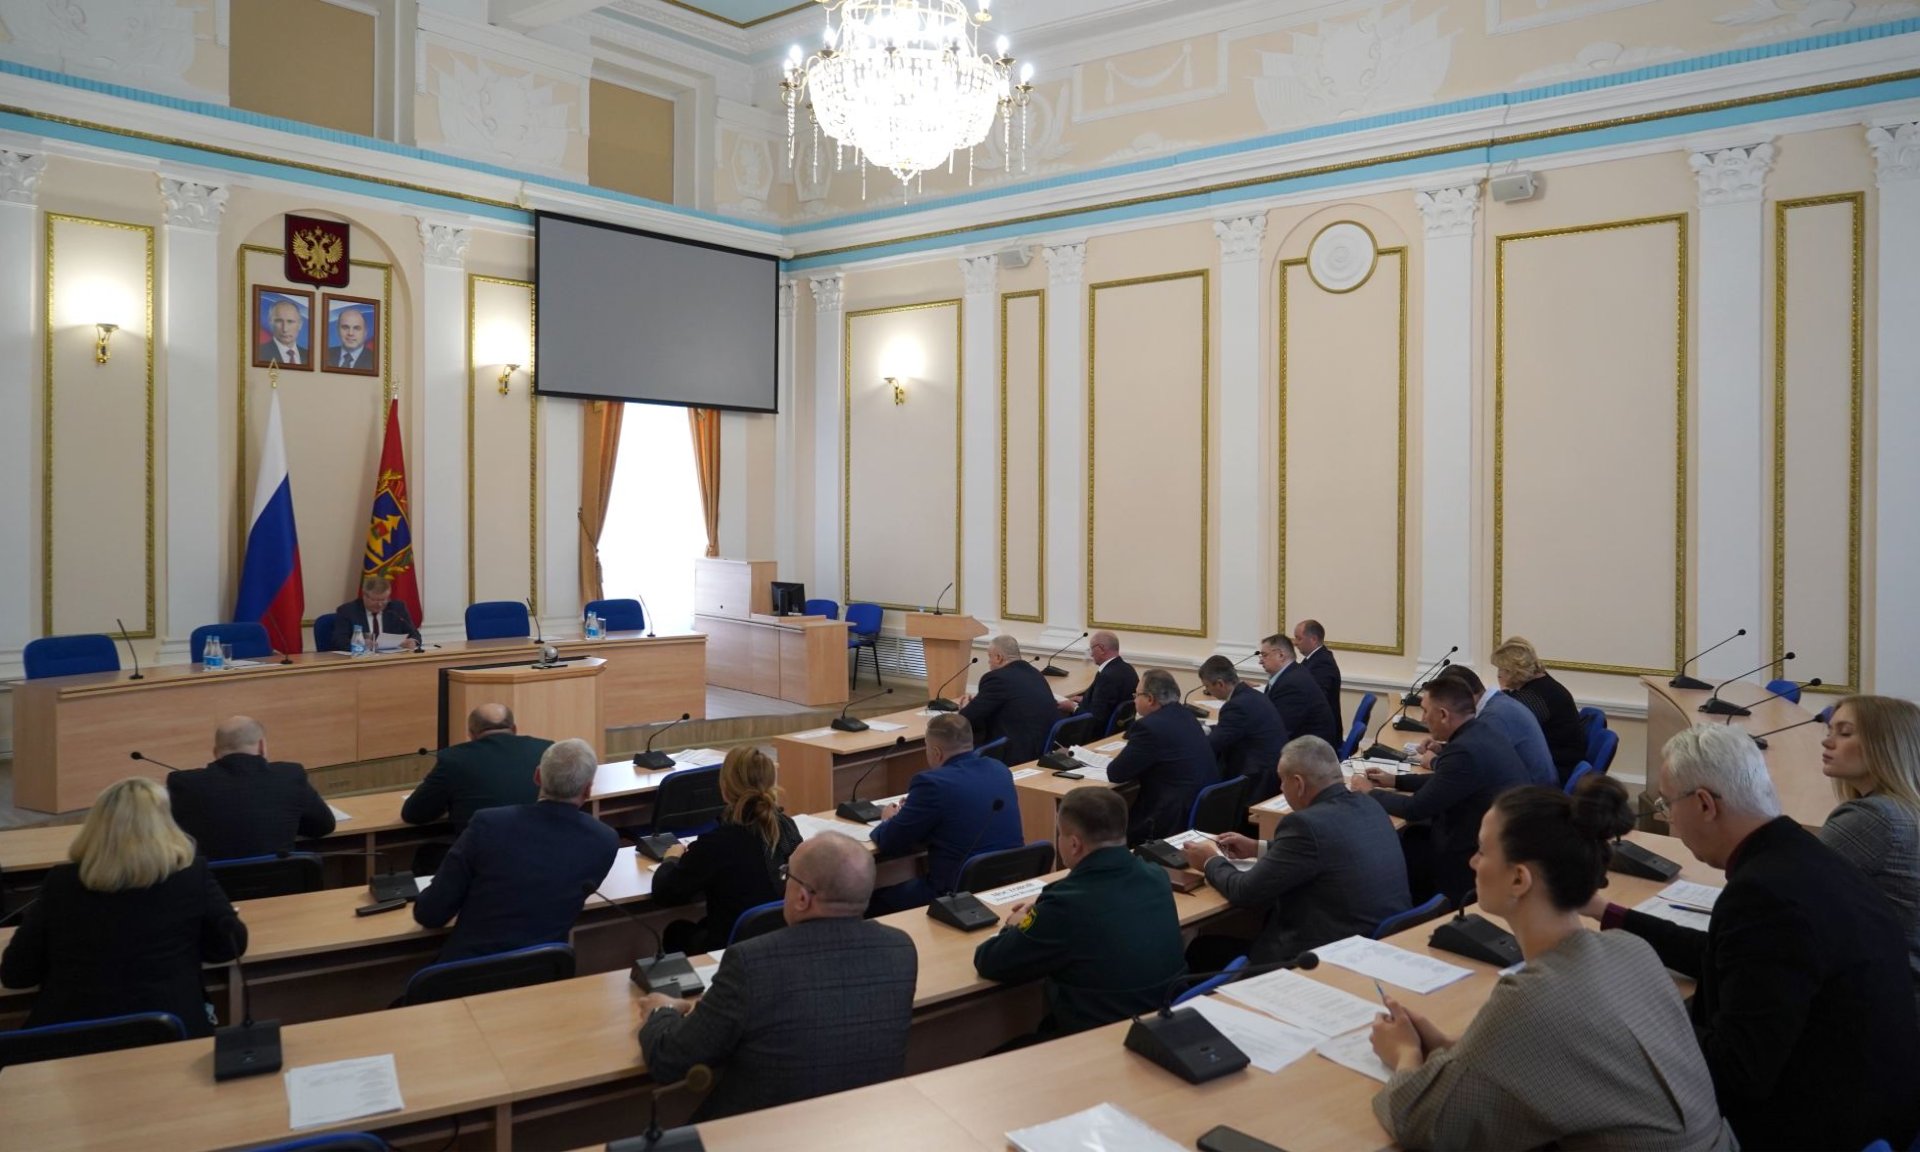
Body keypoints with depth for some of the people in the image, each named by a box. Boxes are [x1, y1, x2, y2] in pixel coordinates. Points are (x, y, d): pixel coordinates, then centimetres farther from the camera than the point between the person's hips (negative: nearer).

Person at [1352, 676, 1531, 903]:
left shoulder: (1466, 750, -26)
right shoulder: (1481, 734, 3)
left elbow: (1415, 809, -19)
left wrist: (1371, 793, -3)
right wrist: (1395, 780, 20)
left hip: (1475, 861, -9)